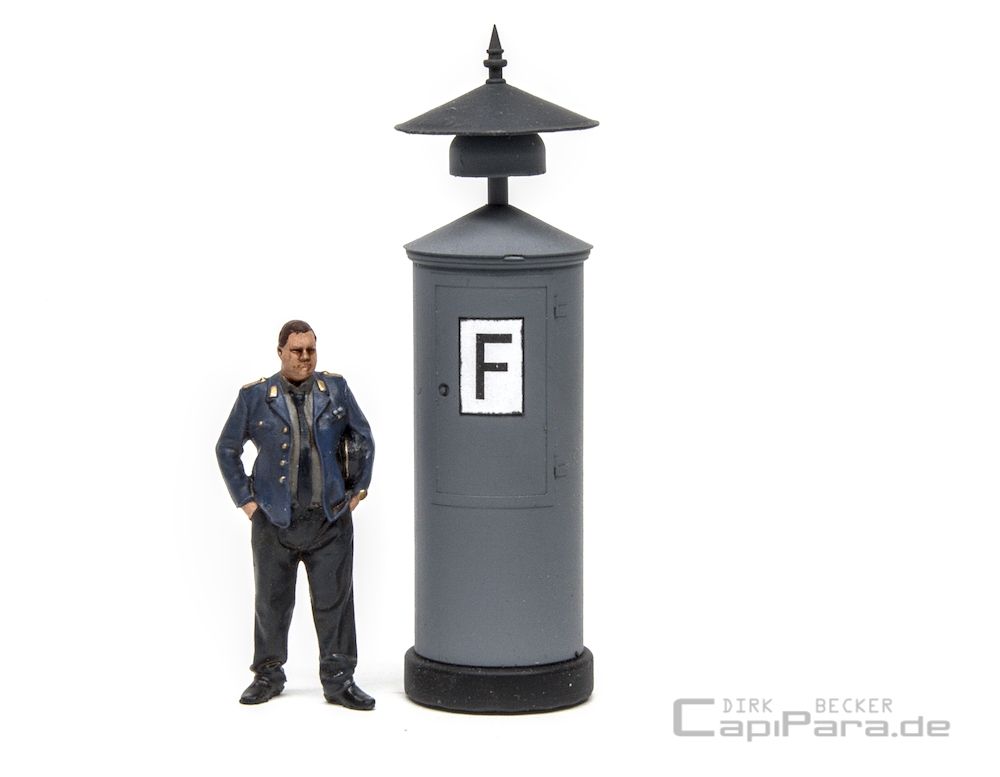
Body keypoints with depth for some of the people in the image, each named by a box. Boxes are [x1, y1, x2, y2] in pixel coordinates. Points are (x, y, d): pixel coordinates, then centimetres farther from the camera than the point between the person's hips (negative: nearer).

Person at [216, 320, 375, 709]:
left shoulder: (335, 389, 4)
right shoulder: (255, 396, -1)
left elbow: (363, 439, 13)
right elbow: (227, 449, 8)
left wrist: (358, 488, 9)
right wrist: (245, 499, 3)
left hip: (330, 519, 1)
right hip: (274, 520, -1)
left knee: (335, 601, 2)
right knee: (271, 600, 8)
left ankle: (339, 680, 9)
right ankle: (268, 675, 22)